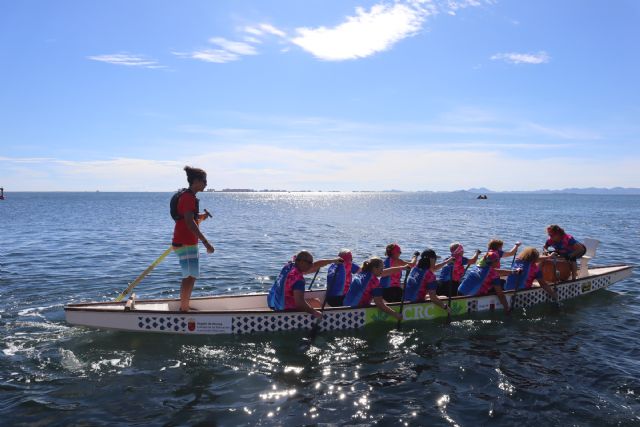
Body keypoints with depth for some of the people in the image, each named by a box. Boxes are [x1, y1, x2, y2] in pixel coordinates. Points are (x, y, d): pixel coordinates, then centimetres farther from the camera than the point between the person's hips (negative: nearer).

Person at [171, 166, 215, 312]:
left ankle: (183, 307, 27)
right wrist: (206, 242, -27)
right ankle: (184, 309, -1)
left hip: (185, 241, 11)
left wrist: (200, 217, 7)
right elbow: (190, 223, -25)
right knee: (190, 276, -7)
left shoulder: (187, 196, 16)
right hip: (186, 243, -11)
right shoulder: (188, 197, -16)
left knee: (190, 276, 17)